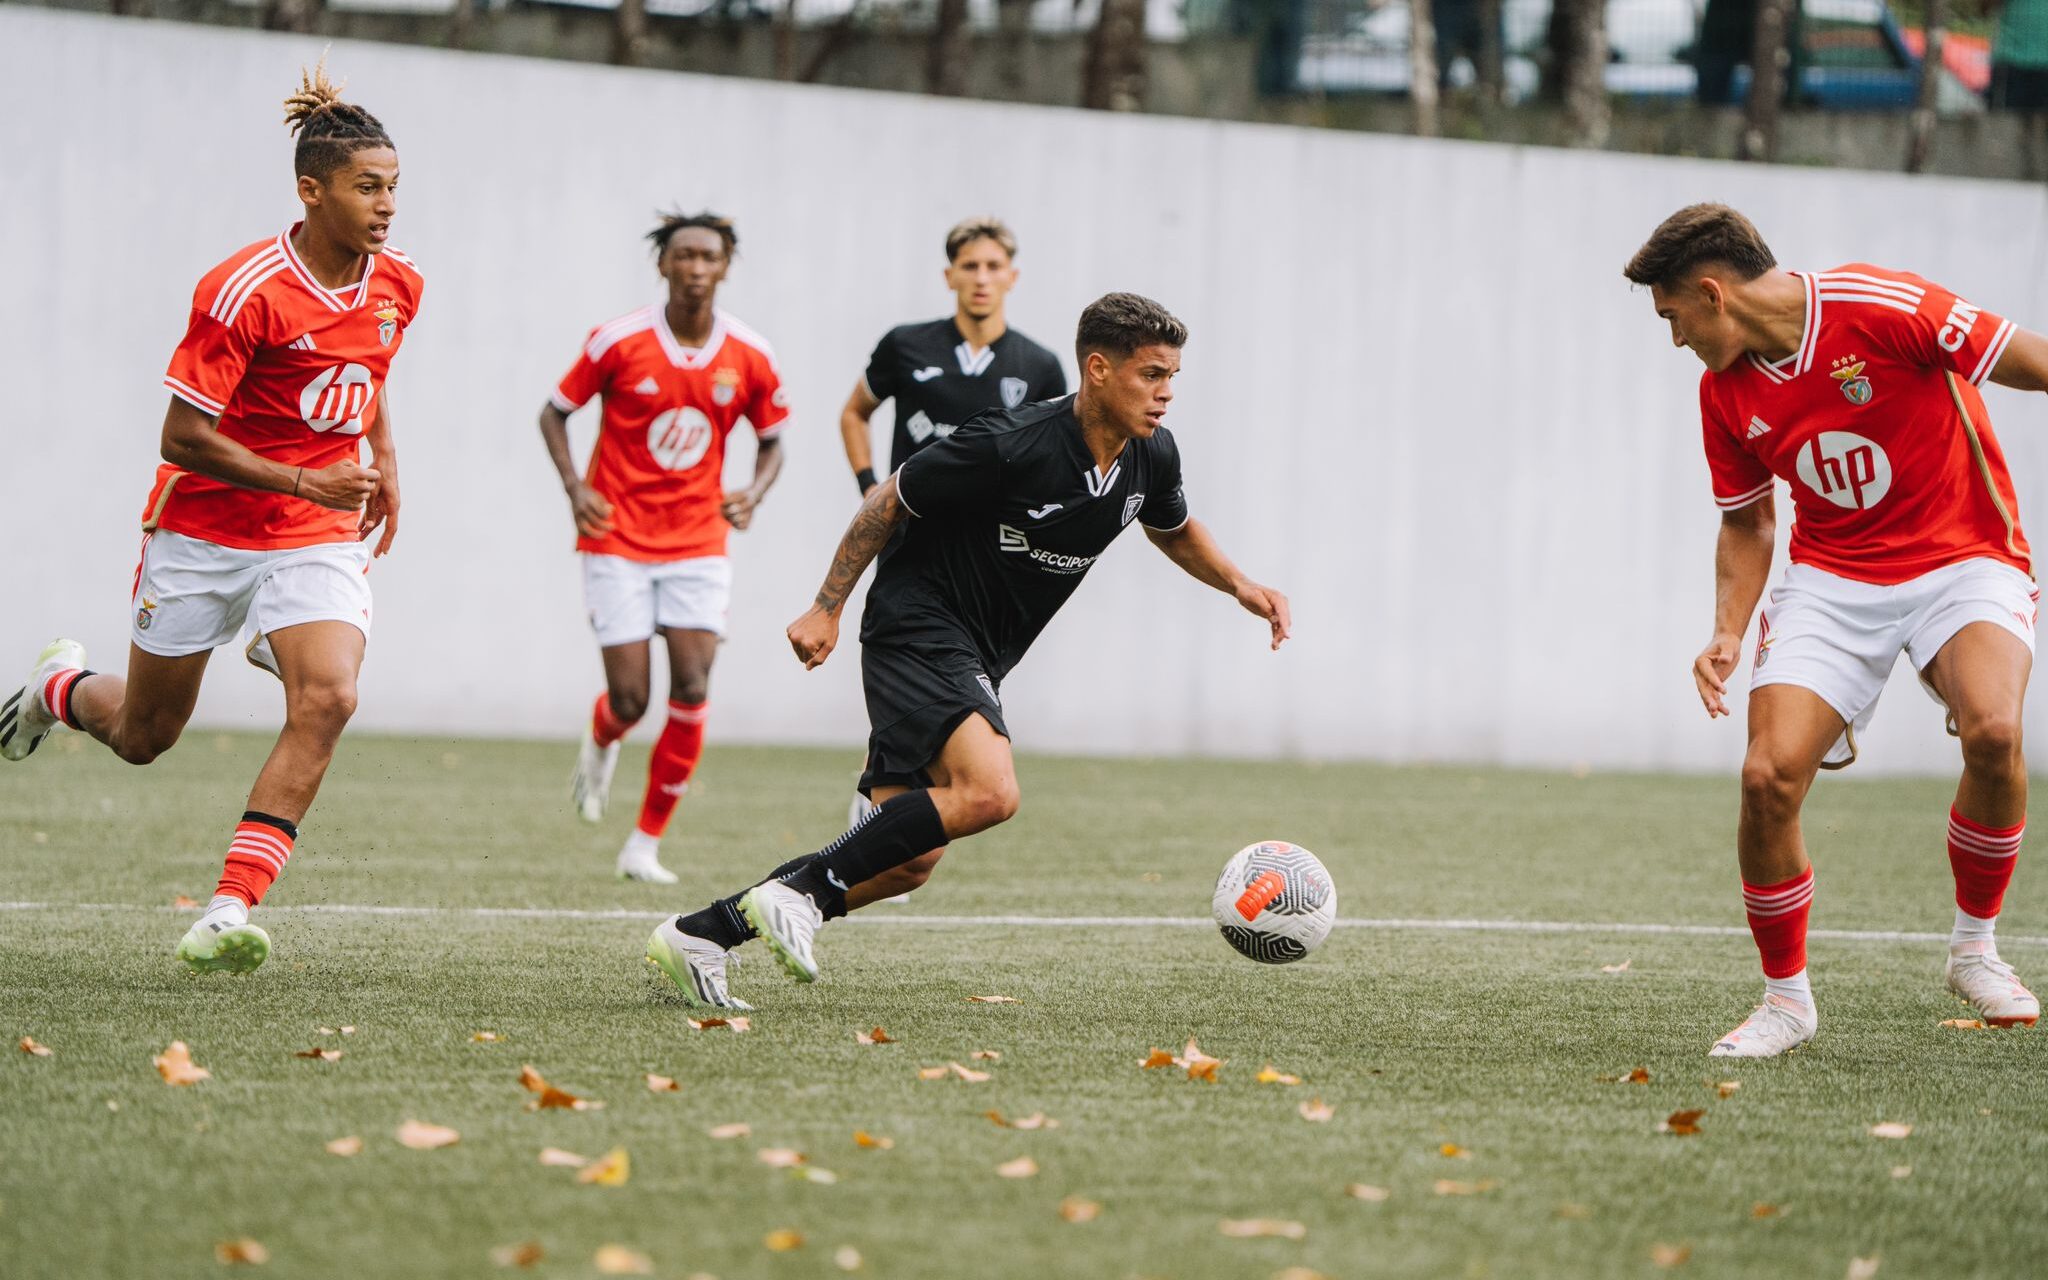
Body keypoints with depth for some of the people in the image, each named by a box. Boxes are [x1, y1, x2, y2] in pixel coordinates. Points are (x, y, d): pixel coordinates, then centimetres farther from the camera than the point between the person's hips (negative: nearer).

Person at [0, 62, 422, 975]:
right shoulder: (244, 292, -21)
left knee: (327, 699, -24)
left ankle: (228, 912, -23)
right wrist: (305, 481, -25)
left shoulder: (396, 287, -2)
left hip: (318, 538, 4)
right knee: (143, 736, 11)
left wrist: (383, 462, 10)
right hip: (205, 531, -4)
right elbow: (184, 437, -20)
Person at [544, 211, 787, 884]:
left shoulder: (750, 356, -2)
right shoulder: (618, 341, -9)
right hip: (618, 541, -2)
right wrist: (574, 487, -13)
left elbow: (771, 440, 11)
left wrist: (753, 493, -9)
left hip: (699, 544, 2)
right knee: (630, 700, -5)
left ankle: (646, 846, 2)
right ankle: (600, 742, 36)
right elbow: (554, 412, 2)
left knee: (692, 692, -11)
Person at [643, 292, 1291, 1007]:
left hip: (977, 662, 8)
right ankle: (800, 891, -20)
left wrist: (1240, 585, 8)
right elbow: (889, 503, -10)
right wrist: (826, 609, -8)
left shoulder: (1152, 457, 0)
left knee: (908, 862, 3)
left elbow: (1172, 529, 24)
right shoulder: (1012, 445, -22)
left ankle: (701, 934, 9)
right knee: (989, 793, -31)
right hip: (917, 627, -8)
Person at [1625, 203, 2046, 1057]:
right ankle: (1786, 998, 7)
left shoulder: (1879, 307, -18)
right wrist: (1728, 634, -1)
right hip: (1833, 578, 4)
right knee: (1769, 774, -16)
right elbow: (1748, 525, 14)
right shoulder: (1725, 394, 2)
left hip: (1965, 556, -4)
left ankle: (1974, 946, -7)